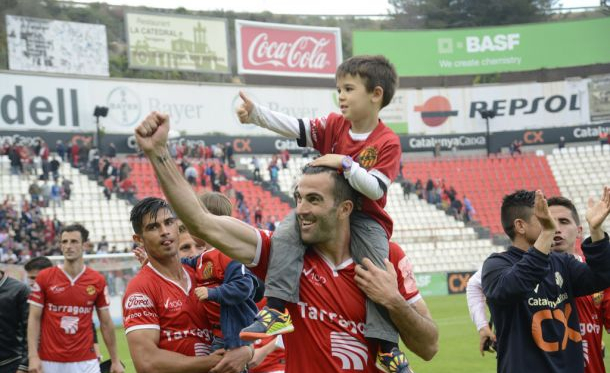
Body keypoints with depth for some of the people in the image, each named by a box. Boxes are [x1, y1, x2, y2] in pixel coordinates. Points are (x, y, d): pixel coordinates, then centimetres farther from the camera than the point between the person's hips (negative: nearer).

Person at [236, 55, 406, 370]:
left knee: (378, 273, -24)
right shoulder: (334, 125, 2)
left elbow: (375, 189, -20)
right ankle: (276, 310, -33)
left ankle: (388, 346, -16)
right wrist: (255, 113, -25)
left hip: (365, 218, -3)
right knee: (287, 232, -23)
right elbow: (293, 128, -11)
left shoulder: (387, 142, -11)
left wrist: (344, 162, -29)